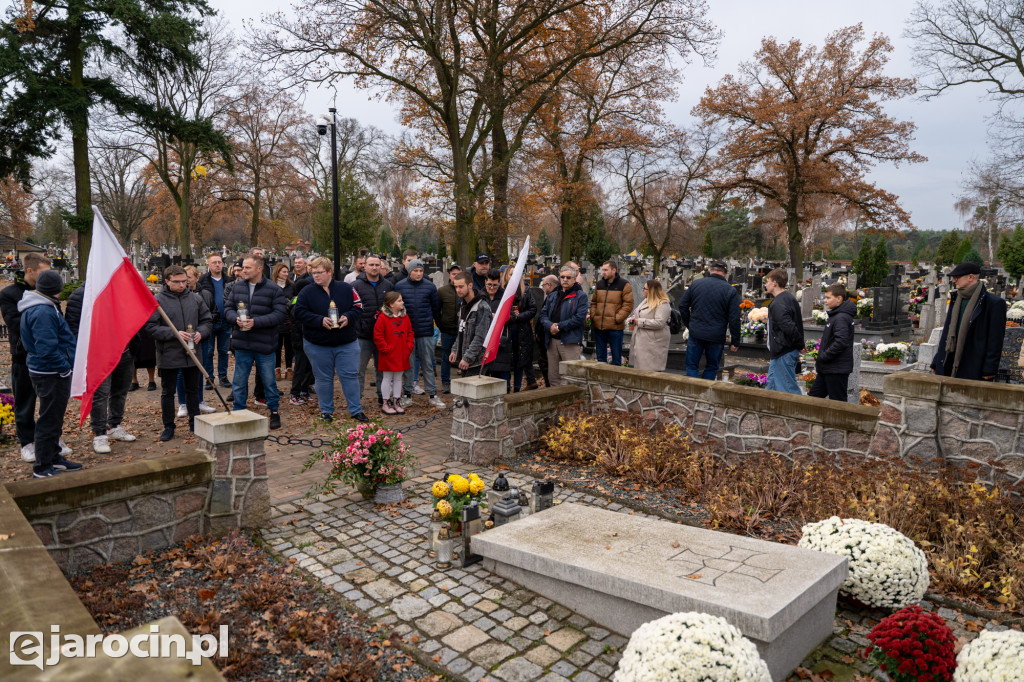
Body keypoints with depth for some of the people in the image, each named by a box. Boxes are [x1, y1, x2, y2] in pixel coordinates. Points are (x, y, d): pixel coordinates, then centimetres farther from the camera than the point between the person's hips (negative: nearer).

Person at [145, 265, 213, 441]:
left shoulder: (195, 298, 4)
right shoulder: (157, 300, -8)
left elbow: (207, 320, 11)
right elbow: (151, 326, -12)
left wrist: (200, 332, -9)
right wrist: (174, 334, -22)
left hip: (192, 354, 3)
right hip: (168, 355, -3)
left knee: (193, 390, 15)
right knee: (168, 392, 9)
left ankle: (194, 423, 28)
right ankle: (168, 426, 21)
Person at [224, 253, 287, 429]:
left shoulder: (273, 289, -7)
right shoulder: (237, 287, 7)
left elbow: (280, 314, -13)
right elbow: (228, 307, 11)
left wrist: (256, 322, -21)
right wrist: (235, 318, -12)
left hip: (264, 344, -4)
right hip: (242, 344, 4)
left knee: (269, 381, 8)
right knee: (239, 382, 11)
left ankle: (274, 411, 24)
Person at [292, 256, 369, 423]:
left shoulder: (346, 289, 0)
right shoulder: (307, 292, -1)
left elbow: (358, 307, 2)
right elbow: (299, 312, -8)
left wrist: (348, 317, -18)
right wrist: (320, 320, -20)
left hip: (346, 343, 0)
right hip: (317, 345, 0)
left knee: (350, 375, 3)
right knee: (323, 378, 10)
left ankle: (356, 410, 13)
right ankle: (326, 411, 24)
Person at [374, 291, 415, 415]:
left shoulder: (404, 316, 7)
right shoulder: (382, 317, -12)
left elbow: (410, 333, 13)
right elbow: (377, 336, -12)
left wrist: (409, 346, 2)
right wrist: (386, 348, -14)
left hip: (402, 355, 6)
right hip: (388, 356, -6)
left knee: (398, 378, 13)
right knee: (387, 378, 4)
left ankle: (396, 401, 23)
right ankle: (386, 403, 14)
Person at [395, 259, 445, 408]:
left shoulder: (430, 286, 1)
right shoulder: (399, 286, 1)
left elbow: (436, 307, 11)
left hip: (426, 331, 0)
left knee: (428, 364, 5)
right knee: (407, 364, 7)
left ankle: (432, 395, 12)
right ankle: (408, 395, 17)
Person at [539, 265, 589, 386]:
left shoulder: (580, 296, -1)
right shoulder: (553, 296, 19)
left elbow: (580, 317, -12)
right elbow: (543, 314, 12)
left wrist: (559, 326, -13)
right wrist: (550, 325, -10)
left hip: (570, 341, -6)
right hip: (552, 341, 6)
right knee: (553, 376, 11)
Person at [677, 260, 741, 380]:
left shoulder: (696, 284, 3)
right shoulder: (731, 291, -4)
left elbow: (682, 306, 6)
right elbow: (734, 319, -6)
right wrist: (735, 342, 1)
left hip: (696, 334, 1)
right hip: (716, 337, -1)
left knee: (692, 365, 10)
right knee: (712, 367, 13)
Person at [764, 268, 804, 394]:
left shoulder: (778, 304, -20)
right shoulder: (790, 298, 12)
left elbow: (789, 327, -28)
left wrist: (800, 345, -15)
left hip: (783, 352, -11)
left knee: (788, 388, -4)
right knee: (771, 384, 18)